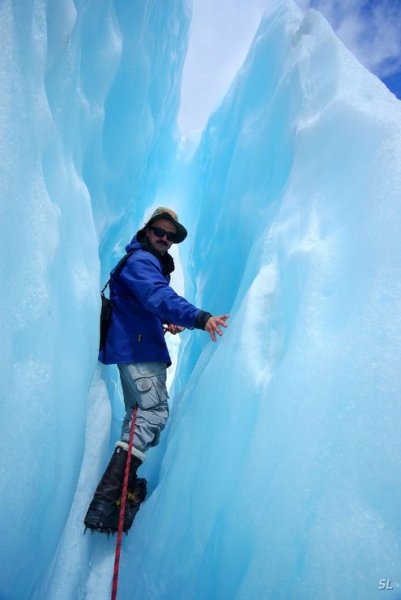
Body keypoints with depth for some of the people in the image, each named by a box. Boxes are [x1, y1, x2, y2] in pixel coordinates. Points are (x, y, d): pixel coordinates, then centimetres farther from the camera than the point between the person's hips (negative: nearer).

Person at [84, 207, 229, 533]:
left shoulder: (152, 263, 22)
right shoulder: (140, 260, -12)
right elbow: (159, 296, -33)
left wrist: (165, 322, 14)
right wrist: (199, 317, -46)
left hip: (142, 347, 11)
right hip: (136, 347, -11)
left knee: (142, 412, 16)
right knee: (154, 411, -19)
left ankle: (125, 486, 27)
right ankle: (106, 500, -21)